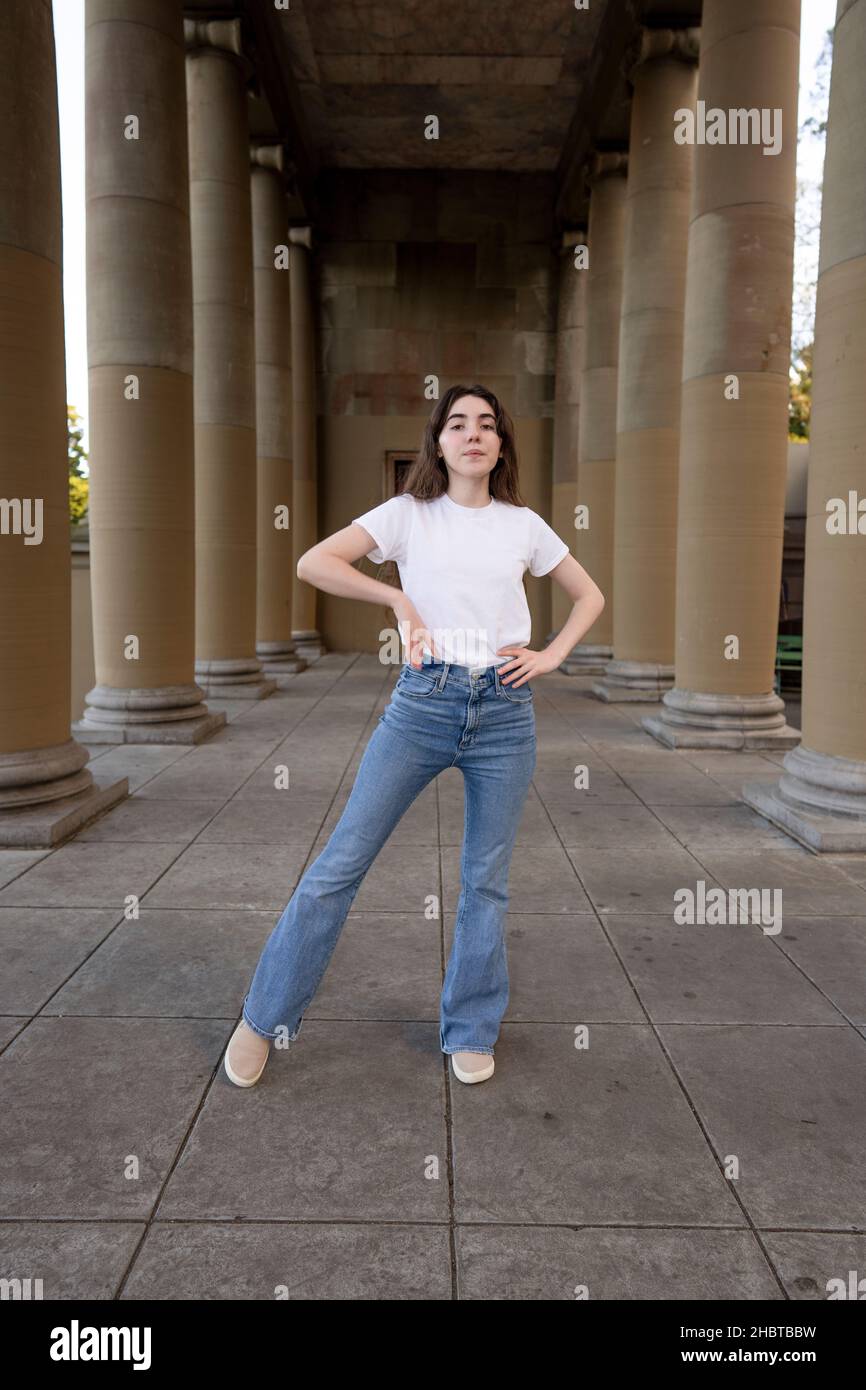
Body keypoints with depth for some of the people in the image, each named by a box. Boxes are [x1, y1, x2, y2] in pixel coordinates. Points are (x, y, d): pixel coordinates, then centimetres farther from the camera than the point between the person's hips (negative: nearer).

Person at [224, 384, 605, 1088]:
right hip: (423, 703, -2)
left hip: (505, 709, 2)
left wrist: (553, 655, 5)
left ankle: (471, 1031, 26)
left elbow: (591, 594, 19)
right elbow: (313, 562, -6)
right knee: (343, 859, -1)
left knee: (488, 879, 8)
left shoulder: (524, 524, 10)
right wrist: (400, 599, -9)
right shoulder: (409, 514, 4)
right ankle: (265, 1017, 14)